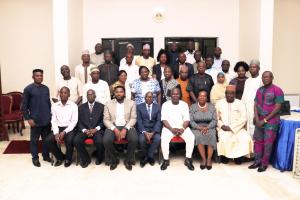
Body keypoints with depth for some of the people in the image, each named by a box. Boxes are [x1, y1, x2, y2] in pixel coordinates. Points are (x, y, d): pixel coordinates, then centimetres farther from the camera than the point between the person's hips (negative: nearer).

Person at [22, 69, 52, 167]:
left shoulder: (46, 88, 8)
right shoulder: (28, 89, -7)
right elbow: (24, 106, -6)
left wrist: (50, 114, 13)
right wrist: (28, 119, -10)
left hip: (47, 119, 4)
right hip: (35, 120, -4)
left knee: (47, 139, 13)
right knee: (34, 140, 8)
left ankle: (46, 155, 28)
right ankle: (35, 158, 21)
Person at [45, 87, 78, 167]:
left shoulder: (73, 105, -2)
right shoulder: (54, 106, 7)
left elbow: (74, 121, -7)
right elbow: (53, 121, 4)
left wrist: (64, 132, -18)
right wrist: (56, 133, -13)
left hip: (69, 128, -3)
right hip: (58, 128, 3)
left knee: (69, 140, -32)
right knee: (48, 140, -21)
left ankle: (68, 159, -2)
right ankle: (60, 157, 5)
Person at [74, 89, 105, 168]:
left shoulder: (101, 106, 9)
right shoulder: (81, 107, 14)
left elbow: (103, 120, 3)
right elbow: (79, 121, 8)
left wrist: (96, 129, -12)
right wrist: (84, 130, -11)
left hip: (97, 130, -2)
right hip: (84, 130, 2)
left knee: (99, 141, -31)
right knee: (76, 141, -26)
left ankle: (99, 158, 2)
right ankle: (86, 159, -1)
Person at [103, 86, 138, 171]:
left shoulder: (131, 103, 6)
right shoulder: (108, 104, 7)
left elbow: (133, 118, 0)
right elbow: (106, 120, 2)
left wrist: (125, 129, -17)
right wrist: (115, 129, -15)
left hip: (127, 127, 0)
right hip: (113, 127, 0)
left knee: (134, 139, -30)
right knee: (106, 140, -29)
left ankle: (128, 160, -3)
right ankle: (114, 160, -1)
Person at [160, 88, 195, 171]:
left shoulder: (184, 104, 7)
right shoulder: (165, 104, 3)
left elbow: (187, 119, 1)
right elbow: (164, 119, -4)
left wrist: (183, 128, -17)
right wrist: (172, 129, -17)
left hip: (182, 127, 1)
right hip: (169, 128, -1)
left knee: (191, 138, -26)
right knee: (164, 139, -30)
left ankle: (188, 159, -14)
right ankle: (166, 160, -16)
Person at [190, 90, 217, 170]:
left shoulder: (211, 106, 7)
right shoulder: (193, 107, 4)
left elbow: (214, 120, 2)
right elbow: (191, 121, -2)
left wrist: (207, 127, -15)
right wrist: (199, 127, -18)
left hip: (209, 127, 1)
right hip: (197, 128, -1)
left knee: (211, 135, -30)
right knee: (199, 136, -32)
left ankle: (209, 159, -19)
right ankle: (203, 159, -20)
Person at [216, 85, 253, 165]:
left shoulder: (240, 103, 5)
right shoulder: (219, 103, 8)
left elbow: (244, 118, -4)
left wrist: (231, 127, -12)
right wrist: (221, 125, -11)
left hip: (237, 128, 1)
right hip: (223, 128, 0)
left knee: (245, 139, -26)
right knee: (224, 139, -31)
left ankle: (239, 156, -2)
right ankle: (224, 156, -5)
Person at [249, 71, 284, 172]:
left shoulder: (277, 90, -9)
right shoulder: (259, 90, 10)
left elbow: (277, 108, -12)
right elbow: (255, 105, 9)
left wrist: (265, 120, -12)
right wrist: (257, 119, -4)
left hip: (271, 121, -6)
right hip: (259, 121, 6)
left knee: (268, 143, 1)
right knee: (257, 141, 10)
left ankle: (264, 164, 12)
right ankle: (257, 161, 22)